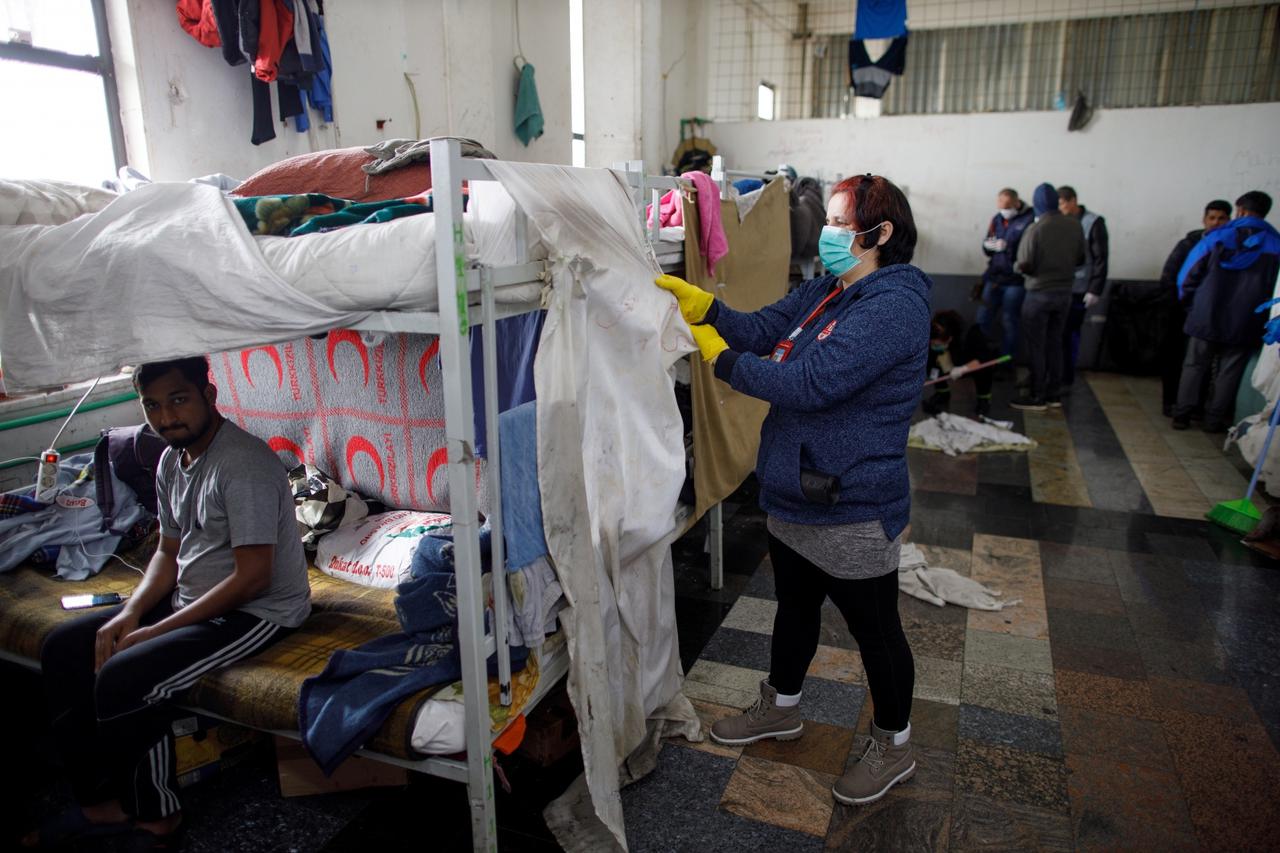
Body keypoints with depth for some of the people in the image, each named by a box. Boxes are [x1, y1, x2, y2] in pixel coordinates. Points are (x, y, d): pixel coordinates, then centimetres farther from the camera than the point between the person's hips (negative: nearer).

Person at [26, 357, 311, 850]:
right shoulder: (171, 461, 7)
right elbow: (170, 552, 15)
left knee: (124, 678, -25)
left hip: (259, 611, -9)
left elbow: (252, 578, -25)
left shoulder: (243, 464, -23)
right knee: (64, 649, 3)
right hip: (193, 601, 10)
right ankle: (101, 800, 12)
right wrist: (130, 613, -3)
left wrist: (156, 631, -20)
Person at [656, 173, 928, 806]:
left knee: (876, 632, 12)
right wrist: (696, 302, -15)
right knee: (794, 607, 26)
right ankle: (780, 708, 50)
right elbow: (760, 330, 0)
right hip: (794, 497, 9)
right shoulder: (825, 291, 7)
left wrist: (721, 358, -21)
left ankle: (893, 746, 36)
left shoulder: (893, 307, -24)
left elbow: (809, 384, -30)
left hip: (853, 512, -9)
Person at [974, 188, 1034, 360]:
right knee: (983, 318, 8)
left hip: (1016, 280, -6)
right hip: (994, 277, 6)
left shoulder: (1031, 218, -10)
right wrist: (992, 245, -10)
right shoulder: (997, 218, 9)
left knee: (1009, 322, 3)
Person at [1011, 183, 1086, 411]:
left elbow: (1024, 265, -17)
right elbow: (1081, 258, 8)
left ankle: (1037, 396, 5)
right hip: (1065, 293, 5)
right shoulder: (1074, 226, -1)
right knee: (1054, 343, 14)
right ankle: (1052, 393, 20)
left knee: (1036, 346, 2)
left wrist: (1019, 267, 4)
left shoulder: (1035, 229, -17)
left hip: (1039, 294, -5)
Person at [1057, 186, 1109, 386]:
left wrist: (1095, 290, -13)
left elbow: (1101, 259, -8)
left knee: (1070, 333, 2)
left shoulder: (1093, 223, -6)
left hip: (1078, 289, -4)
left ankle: (1066, 376, 12)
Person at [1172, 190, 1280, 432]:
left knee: (1194, 367, 9)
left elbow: (1187, 276, -1)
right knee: (1229, 372, 9)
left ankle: (1182, 416, 11)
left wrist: (1190, 304, 12)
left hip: (1206, 318, 0)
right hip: (1245, 324, 0)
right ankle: (1214, 420, 13)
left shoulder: (1216, 237, -3)